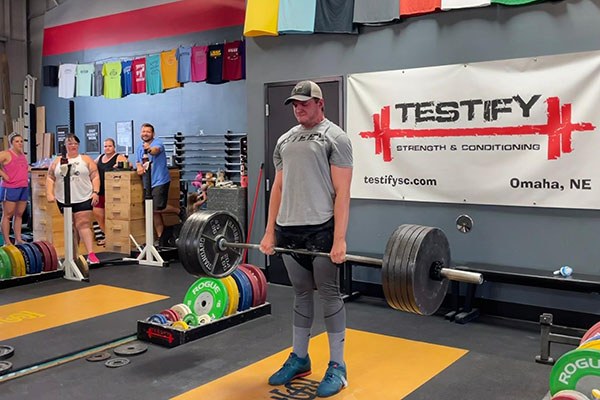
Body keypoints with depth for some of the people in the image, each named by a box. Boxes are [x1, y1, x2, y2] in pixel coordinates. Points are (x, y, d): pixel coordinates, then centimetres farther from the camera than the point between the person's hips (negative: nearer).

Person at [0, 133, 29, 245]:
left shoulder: (23, 155, 13)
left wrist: (27, 169, 13)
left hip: (24, 188, 7)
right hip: (10, 188, -7)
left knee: (19, 215, 10)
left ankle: (18, 239, 16)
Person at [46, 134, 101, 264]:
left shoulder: (86, 159, 4)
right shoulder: (57, 161, 11)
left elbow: (95, 177, 0)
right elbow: (50, 178, 9)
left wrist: (95, 192, -10)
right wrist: (49, 193, -2)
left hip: (84, 199, -3)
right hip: (64, 200, 3)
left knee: (83, 225, -11)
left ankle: (91, 254, -17)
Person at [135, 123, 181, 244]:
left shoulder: (158, 142, -7)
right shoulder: (139, 149, 16)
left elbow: (156, 150, -30)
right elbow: (138, 163, 13)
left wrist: (149, 149, -53)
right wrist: (139, 167, -11)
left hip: (160, 181, -7)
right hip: (148, 183, 7)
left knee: (158, 208, -18)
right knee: (153, 211, 9)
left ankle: (179, 211, 7)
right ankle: (160, 237, 19)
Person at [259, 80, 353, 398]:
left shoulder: (335, 137, -6)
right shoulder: (285, 140, 14)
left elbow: (342, 192, -12)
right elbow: (278, 187, 16)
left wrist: (339, 239, -18)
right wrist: (270, 231, 10)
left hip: (320, 229, -6)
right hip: (288, 229, 6)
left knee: (329, 294, 2)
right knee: (301, 294, 15)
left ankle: (337, 365, 13)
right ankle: (299, 358, 27)